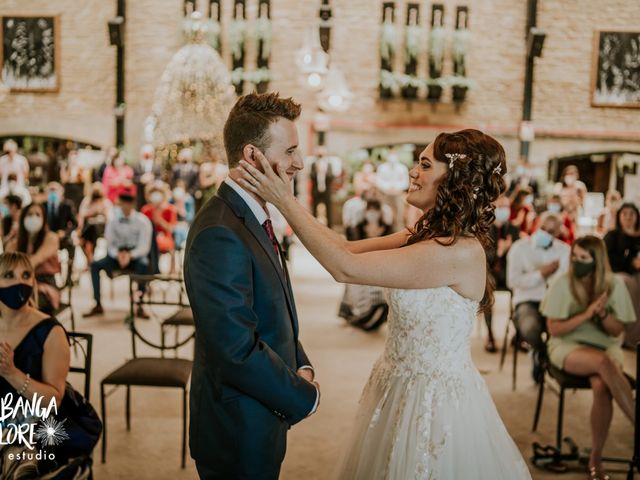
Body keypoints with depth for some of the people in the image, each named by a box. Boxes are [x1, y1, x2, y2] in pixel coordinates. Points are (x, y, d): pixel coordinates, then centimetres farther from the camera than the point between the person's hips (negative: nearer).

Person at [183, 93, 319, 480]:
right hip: (239, 436, -9)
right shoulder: (220, 235, -26)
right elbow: (238, 350, -28)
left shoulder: (254, 216, 6)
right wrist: (305, 397, -16)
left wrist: (301, 366, -1)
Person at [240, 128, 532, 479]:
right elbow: (347, 248, -1)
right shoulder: (424, 236, 3)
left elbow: (346, 268, -26)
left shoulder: (461, 252, -25)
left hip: (436, 400, -8)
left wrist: (286, 202, -23)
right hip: (400, 388, 8)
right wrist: (283, 200, -7)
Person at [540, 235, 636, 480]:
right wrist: (586, 314, -20)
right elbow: (554, 329, -8)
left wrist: (603, 314, -19)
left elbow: (617, 330, 2)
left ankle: (595, 458, -18)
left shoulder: (614, 284, -2)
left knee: (602, 387, -33)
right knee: (603, 362, -38)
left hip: (606, 347, 2)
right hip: (567, 347, -2)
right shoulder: (563, 284, -8)